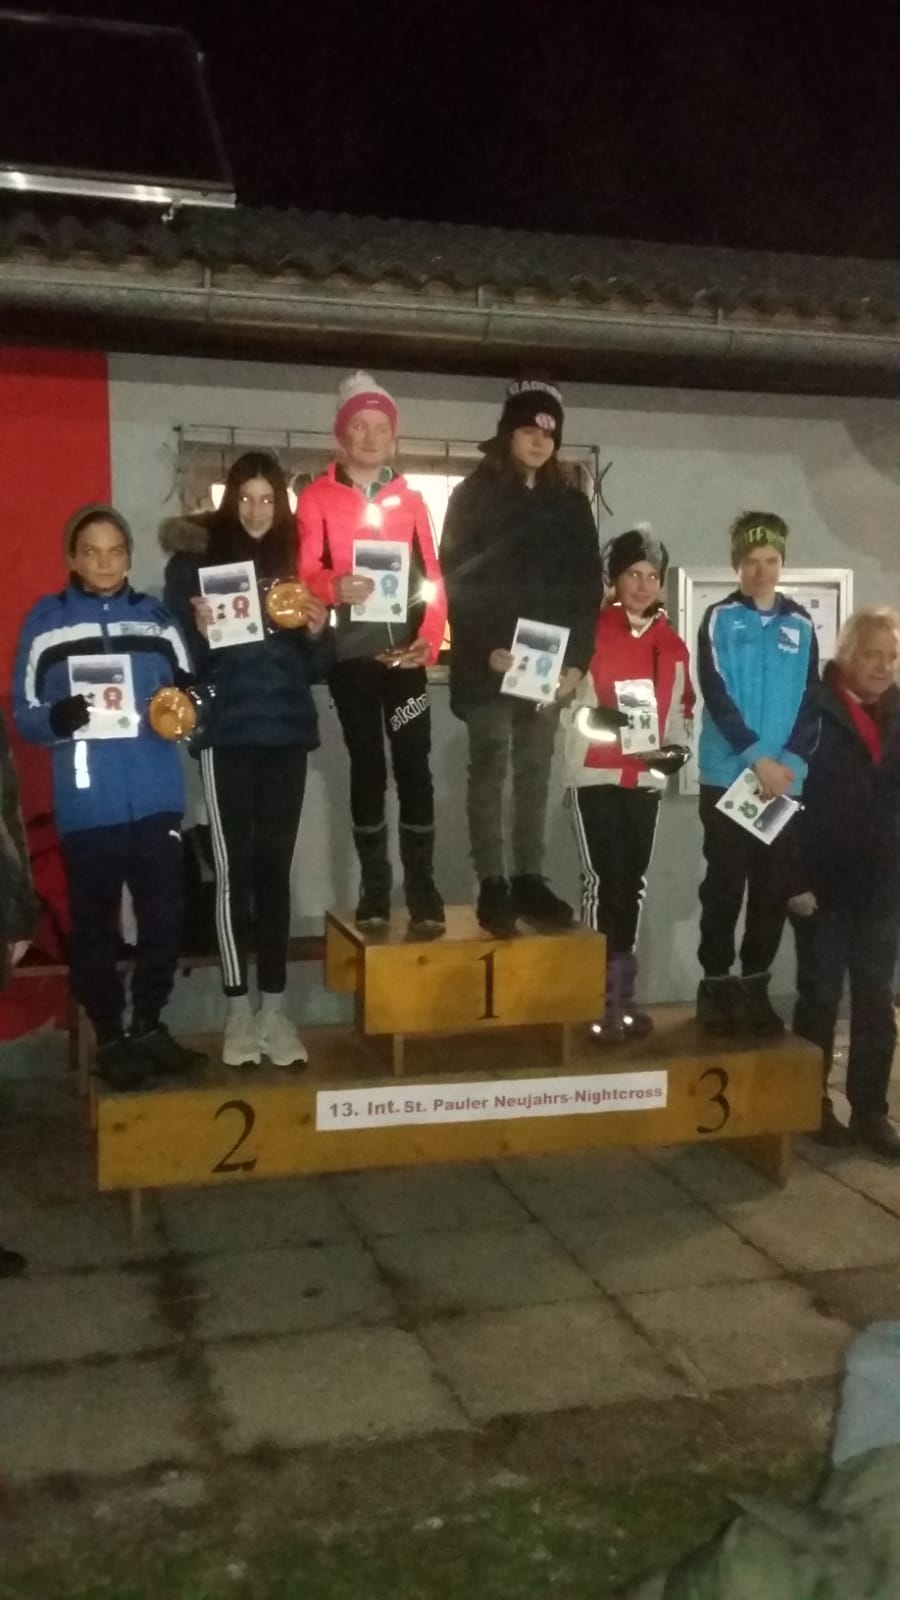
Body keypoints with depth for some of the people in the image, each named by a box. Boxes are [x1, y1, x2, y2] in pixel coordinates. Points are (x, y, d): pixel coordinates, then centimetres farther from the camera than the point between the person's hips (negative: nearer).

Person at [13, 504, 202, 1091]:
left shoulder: (157, 618, 10)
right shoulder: (44, 622, 3)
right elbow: (23, 714, 1)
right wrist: (56, 718, -21)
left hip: (157, 799, 2)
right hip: (86, 806, -2)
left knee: (165, 918, 4)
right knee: (95, 926, 5)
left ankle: (149, 1026, 24)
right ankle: (110, 1038, 20)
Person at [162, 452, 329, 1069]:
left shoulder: (297, 561, 11)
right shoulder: (195, 560, 2)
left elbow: (316, 668, 11)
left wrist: (316, 633, -8)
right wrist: (200, 632, -20)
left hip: (287, 733, 3)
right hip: (227, 735, -2)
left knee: (275, 867, 5)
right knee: (234, 868, -1)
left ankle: (274, 1006, 11)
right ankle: (239, 1010, 7)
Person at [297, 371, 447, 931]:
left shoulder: (411, 499, 11)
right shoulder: (317, 498, 5)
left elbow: (433, 576, 8)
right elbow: (307, 573, -3)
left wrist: (431, 638, -7)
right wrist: (335, 587, -26)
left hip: (404, 652, 1)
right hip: (350, 654, -1)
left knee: (414, 765, -2)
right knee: (367, 766, 4)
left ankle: (423, 884, 4)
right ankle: (375, 886, 10)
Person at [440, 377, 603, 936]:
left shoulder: (572, 503, 11)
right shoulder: (475, 495, 1)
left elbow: (588, 585, 8)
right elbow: (456, 577, -6)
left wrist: (578, 658, -3)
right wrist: (487, 649, -16)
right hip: (488, 663, -3)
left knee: (535, 772, 8)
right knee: (490, 770, -1)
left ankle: (530, 880, 14)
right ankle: (492, 884, 3)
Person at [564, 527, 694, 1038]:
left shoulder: (672, 645, 12)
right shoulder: (591, 633, -4)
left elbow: (682, 709, 17)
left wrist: (675, 749, -1)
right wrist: (598, 722, -26)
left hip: (646, 779, 5)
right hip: (596, 776, -5)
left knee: (633, 883, 9)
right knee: (603, 879, -7)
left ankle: (624, 994, 18)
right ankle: (599, 997, -1)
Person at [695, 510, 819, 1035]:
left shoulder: (802, 625, 9)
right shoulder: (719, 619, 0)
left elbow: (812, 701, 6)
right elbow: (716, 695, -9)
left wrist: (792, 762, -10)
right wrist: (757, 758, -17)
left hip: (786, 781, 3)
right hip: (727, 778, -3)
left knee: (774, 889, 6)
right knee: (724, 886, 1)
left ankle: (756, 986, 17)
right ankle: (716, 986, 11)